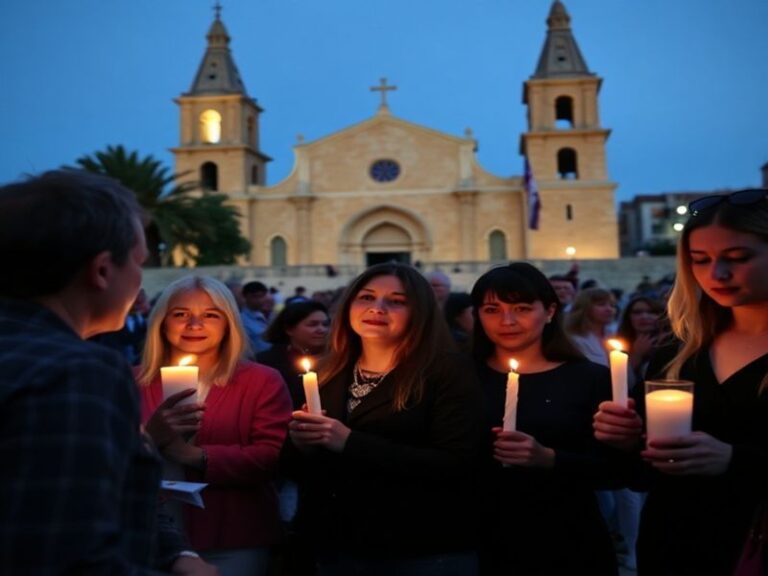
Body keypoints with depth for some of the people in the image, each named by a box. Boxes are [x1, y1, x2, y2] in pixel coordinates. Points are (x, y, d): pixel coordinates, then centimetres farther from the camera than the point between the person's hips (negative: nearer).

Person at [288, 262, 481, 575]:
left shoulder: (449, 372, -10)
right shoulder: (328, 376, 6)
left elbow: (455, 464, -20)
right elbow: (309, 470, 11)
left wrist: (350, 442, -23)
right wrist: (302, 444, -12)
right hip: (338, 548, 5)